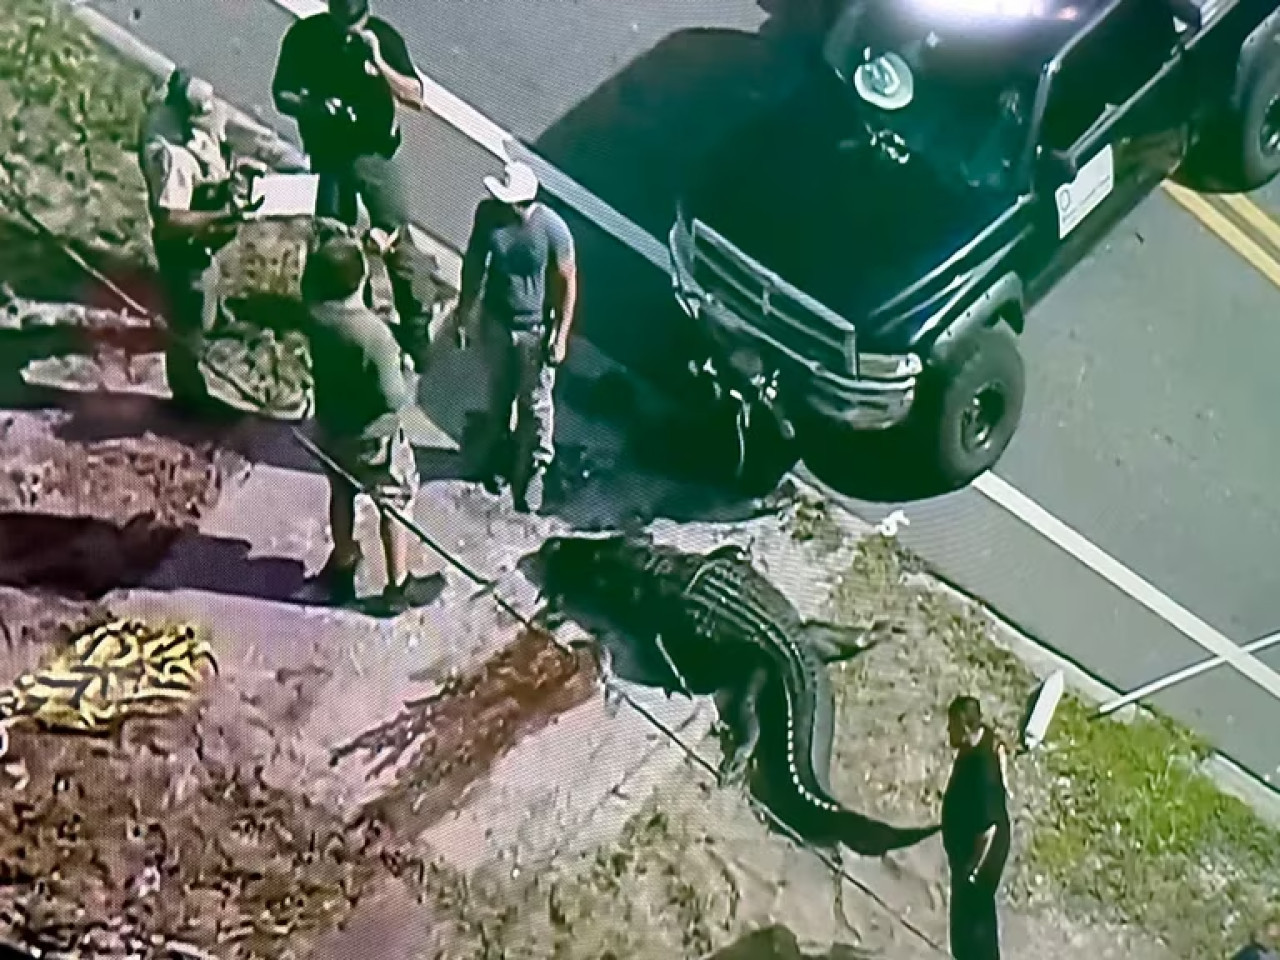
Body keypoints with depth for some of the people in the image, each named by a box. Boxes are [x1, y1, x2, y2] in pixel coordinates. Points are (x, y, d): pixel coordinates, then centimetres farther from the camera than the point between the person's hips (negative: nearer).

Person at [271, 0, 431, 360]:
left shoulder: (383, 36, -9)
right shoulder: (304, 36, -8)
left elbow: (415, 97, -11)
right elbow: (281, 94, -1)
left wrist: (377, 62, -25)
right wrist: (315, 108, -22)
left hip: (377, 152, -1)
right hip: (328, 156, 1)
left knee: (396, 239, -1)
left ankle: (414, 329, 9)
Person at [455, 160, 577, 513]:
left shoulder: (553, 228, -25)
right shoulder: (487, 213, -14)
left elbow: (567, 281, -14)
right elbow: (474, 261, 2)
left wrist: (561, 336, -13)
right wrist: (464, 312, 7)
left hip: (535, 329, -4)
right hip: (495, 321, 4)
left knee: (535, 405, 8)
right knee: (498, 398, 21)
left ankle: (531, 478, 24)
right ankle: (496, 465, 43)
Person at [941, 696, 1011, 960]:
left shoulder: (982, 771, -37)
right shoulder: (983, 739, -11)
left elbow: (988, 828, -31)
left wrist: (972, 869, -20)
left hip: (979, 855, -9)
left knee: (970, 923, 9)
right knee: (977, 916, 29)